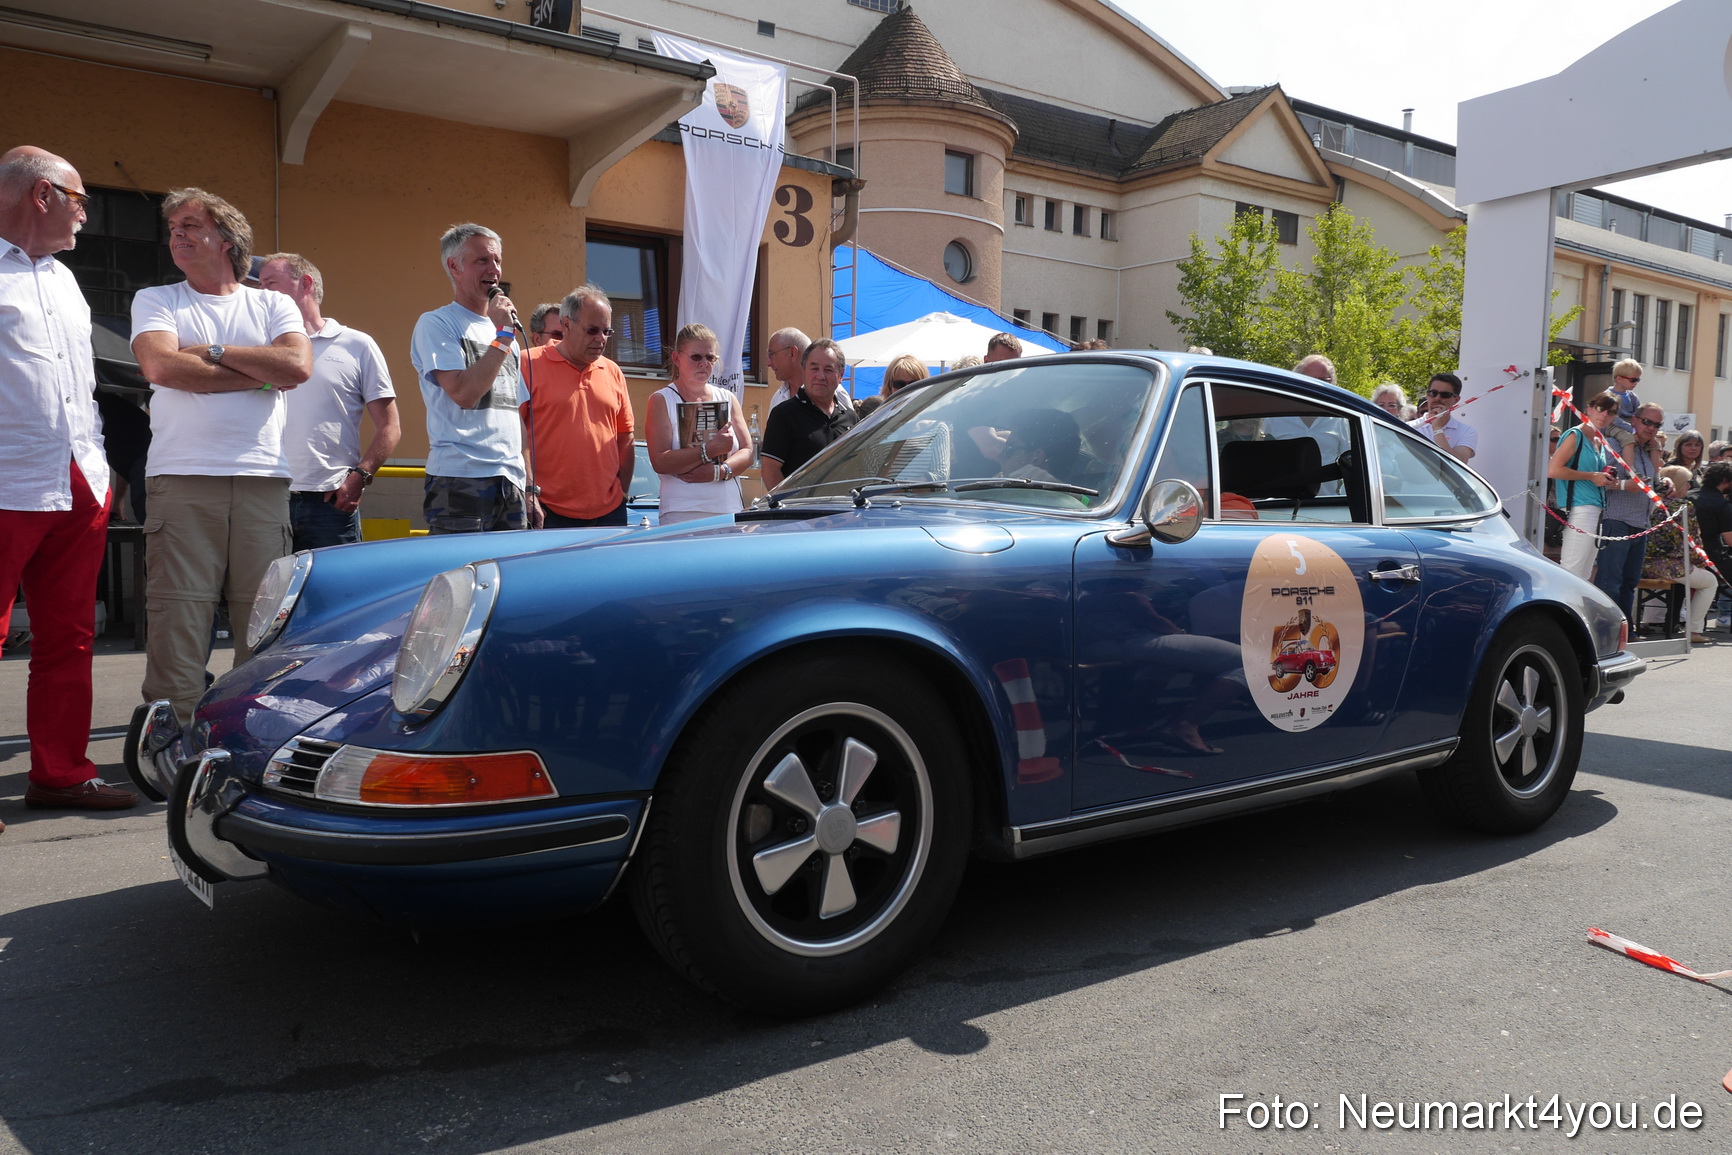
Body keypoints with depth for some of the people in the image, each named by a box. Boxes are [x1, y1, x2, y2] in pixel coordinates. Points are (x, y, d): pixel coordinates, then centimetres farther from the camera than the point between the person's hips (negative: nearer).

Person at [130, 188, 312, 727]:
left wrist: (212, 350, 0)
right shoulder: (155, 300, 15)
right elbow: (160, 365, -4)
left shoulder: (273, 305, 16)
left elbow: (298, 366, -3)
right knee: (177, 617, -6)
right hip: (182, 481, -1)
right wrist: (261, 374, -1)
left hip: (263, 480, 1)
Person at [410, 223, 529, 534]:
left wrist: (529, 488, 15)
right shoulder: (435, 324, 0)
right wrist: (502, 335, -9)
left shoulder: (505, 334, 21)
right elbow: (463, 392, -15)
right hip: (461, 481, -6)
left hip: (511, 484, 6)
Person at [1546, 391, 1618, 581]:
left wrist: (1606, 478, 12)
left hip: (1596, 510, 9)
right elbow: (1553, 470, -18)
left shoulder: (1600, 442, 19)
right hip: (1579, 508, -9)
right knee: (1572, 571, -13)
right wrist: (1592, 476, -13)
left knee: (1584, 574, 9)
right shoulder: (1575, 435, -6)